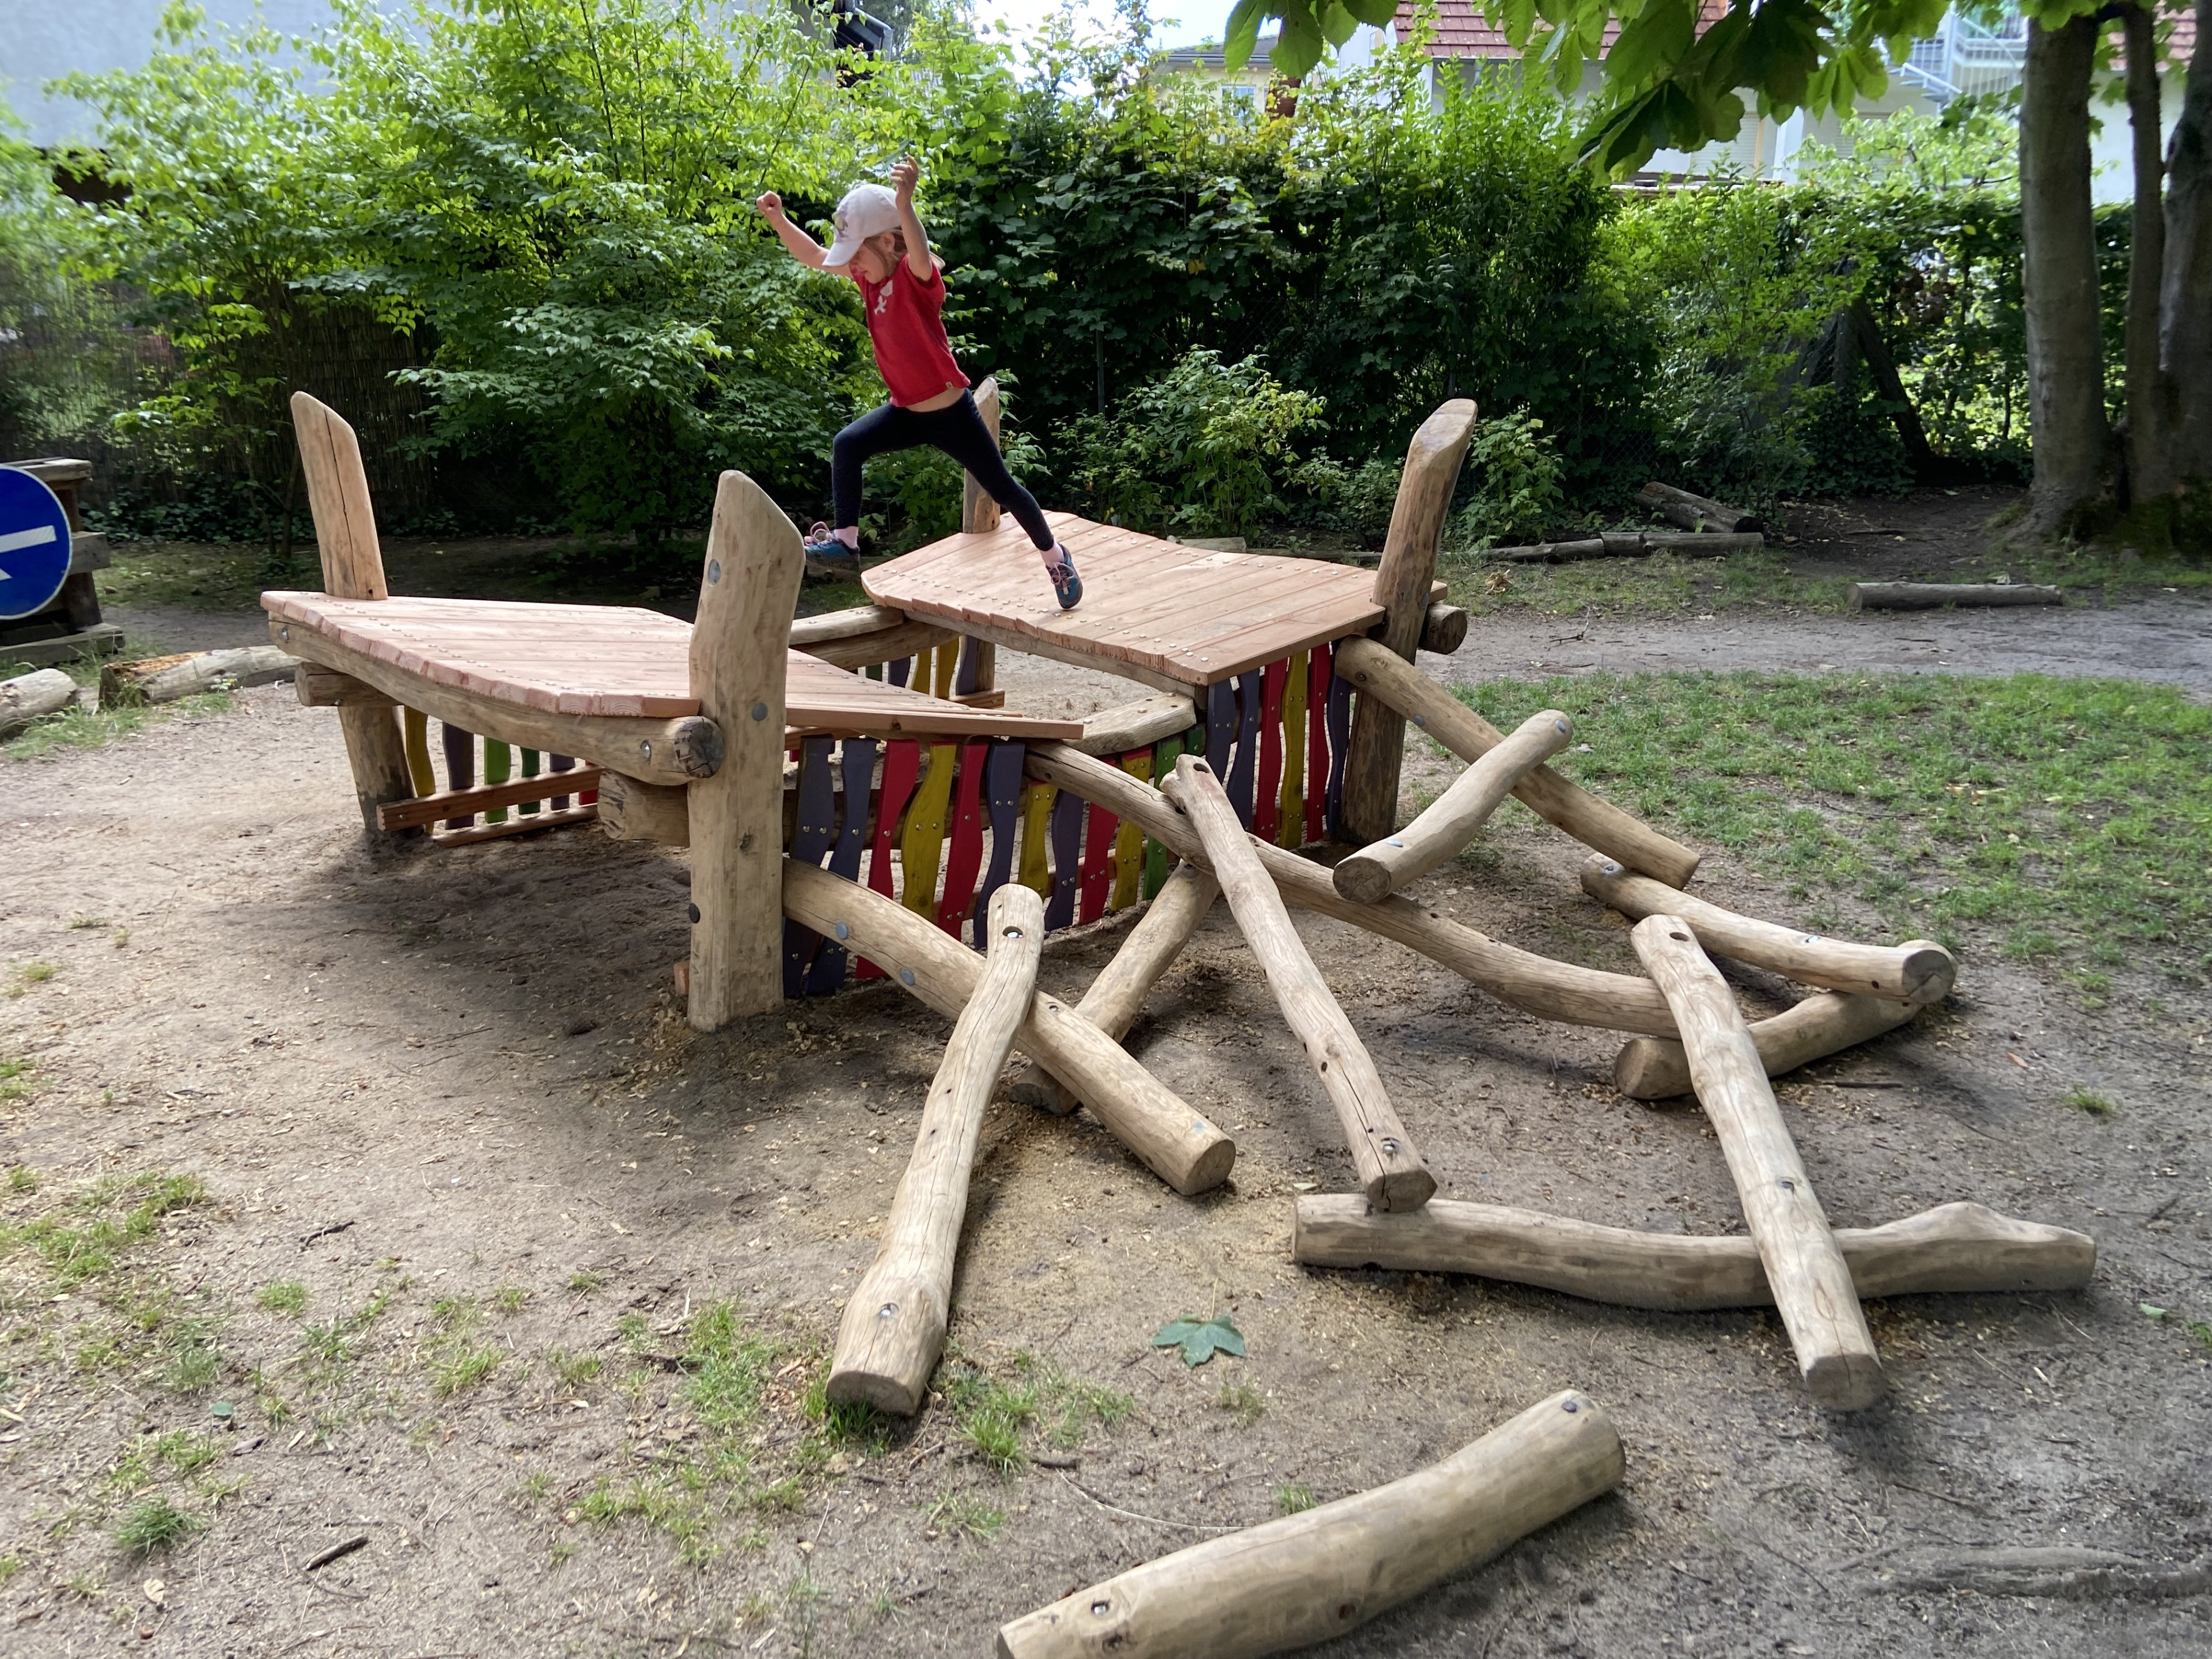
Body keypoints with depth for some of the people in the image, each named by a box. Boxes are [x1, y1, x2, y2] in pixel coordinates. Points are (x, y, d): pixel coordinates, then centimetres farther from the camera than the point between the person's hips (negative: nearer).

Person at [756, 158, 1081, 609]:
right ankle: (845, 540, -9)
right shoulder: (870, 273, 0)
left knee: (1002, 488, 6)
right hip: (907, 410, 7)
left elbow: (920, 252, -46)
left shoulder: (916, 275, -22)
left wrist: (904, 205, -65)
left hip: (951, 412, -6)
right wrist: (779, 220, -9)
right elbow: (816, 257, 7)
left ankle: (1053, 554, 26)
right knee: (847, 446, -14)